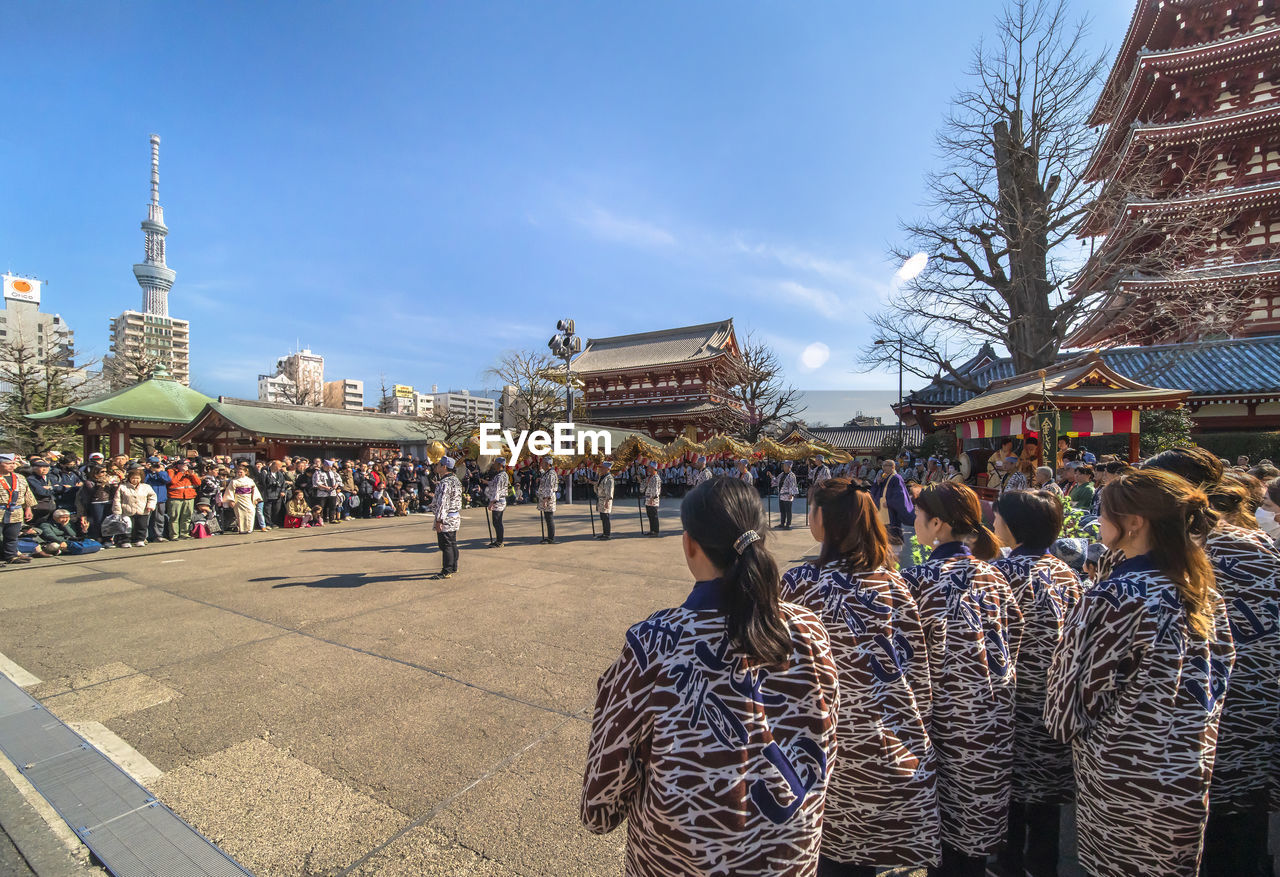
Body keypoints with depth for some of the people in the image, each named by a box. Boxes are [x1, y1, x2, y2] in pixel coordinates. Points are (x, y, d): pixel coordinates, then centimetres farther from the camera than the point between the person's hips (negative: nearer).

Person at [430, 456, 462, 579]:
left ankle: (447, 571, 2)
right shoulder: (456, 480, 11)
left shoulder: (444, 483, -20)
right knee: (452, 543, 17)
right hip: (456, 517, 10)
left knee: (446, 545, -3)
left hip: (446, 518, -10)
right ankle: (453, 567, 26)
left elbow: (442, 503, -24)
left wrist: (439, 520, -22)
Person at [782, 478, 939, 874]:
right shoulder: (895, 583, -3)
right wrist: (911, 730, 15)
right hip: (898, 756, 4)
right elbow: (919, 671, 2)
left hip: (834, 749, -4)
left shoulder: (801, 583, -17)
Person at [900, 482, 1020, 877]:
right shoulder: (993, 575, -2)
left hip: (946, 721, -5)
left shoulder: (917, 579, -18)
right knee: (980, 822, 22)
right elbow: (1014, 638, 6)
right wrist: (992, 682, 17)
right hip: (994, 722, 5)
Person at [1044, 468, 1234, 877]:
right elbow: (1221, 669, 8)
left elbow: (1080, 680, -17)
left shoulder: (1114, 597, -26)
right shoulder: (1204, 590, -3)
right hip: (1189, 767, 6)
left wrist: (1068, 724, 2)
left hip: (1122, 770, -6)